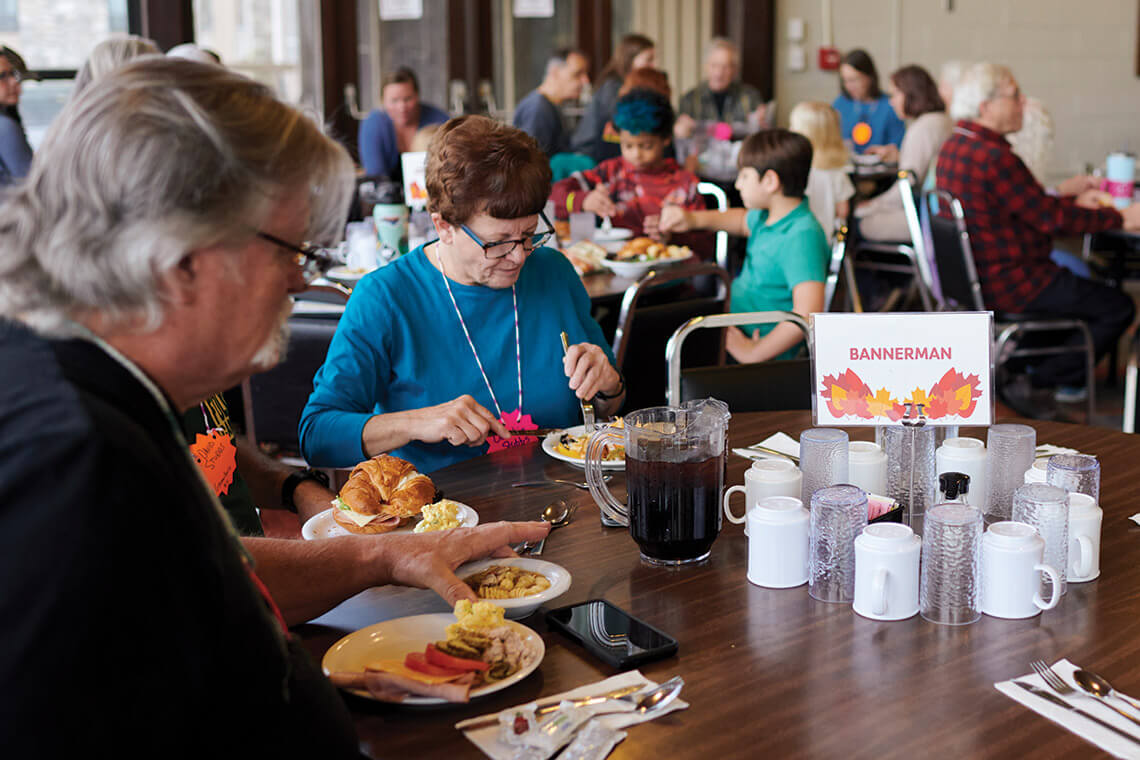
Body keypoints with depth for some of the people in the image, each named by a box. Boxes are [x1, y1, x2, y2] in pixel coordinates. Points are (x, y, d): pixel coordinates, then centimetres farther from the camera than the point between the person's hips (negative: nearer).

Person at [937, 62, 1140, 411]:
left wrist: (1064, 197, 16)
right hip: (1007, 284, -10)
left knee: (1077, 274, 31)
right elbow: (1051, 217, -19)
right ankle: (1035, 385, 6)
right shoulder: (994, 157, -26)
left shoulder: (953, 146, 5)